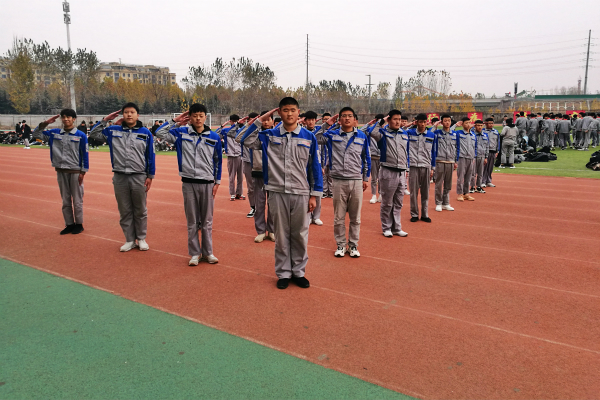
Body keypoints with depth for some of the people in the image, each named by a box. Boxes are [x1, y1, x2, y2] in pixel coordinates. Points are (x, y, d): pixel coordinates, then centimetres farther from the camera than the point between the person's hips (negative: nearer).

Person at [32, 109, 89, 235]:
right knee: (65, 200, 10)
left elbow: (85, 155, -4)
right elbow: (36, 134, 12)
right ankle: (69, 224, 19)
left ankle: (79, 224, 15)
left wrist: (83, 172, -8)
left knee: (77, 200, 3)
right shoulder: (54, 133, 6)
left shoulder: (81, 135, -5)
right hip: (61, 171, 4)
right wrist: (45, 123, -2)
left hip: (75, 172, -4)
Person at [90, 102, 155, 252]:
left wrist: (150, 176, 0)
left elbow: (150, 156, 3)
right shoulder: (113, 131, 6)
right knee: (125, 211, 9)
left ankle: (141, 239, 21)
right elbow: (94, 134, 14)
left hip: (139, 177, -2)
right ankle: (130, 240, 20)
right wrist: (105, 120, 4)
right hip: (119, 178, 2)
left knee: (140, 211, 8)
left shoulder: (145, 133, 1)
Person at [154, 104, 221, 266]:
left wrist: (217, 182, 6)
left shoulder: (214, 137, 2)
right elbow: (159, 132, 3)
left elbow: (218, 161, 9)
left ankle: (208, 252, 20)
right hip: (189, 184, 0)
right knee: (192, 222, 8)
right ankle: (195, 253, 18)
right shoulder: (181, 133, 2)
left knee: (207, 221, 8)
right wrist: (175, 121, 1)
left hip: (207, 184, 0)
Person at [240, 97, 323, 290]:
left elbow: (315, 167, 4)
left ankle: (298, 271, 23)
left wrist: (315, 195, 0)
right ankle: (283, 273, 21)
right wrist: (260, 120, -3)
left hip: (301, 194, 0)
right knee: (281, 235, 9)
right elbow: (247, 141, 0)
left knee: (300, 235, 8)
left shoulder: (309, 137, 2)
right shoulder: (270, 135, 5)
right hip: (277, 193, 0)